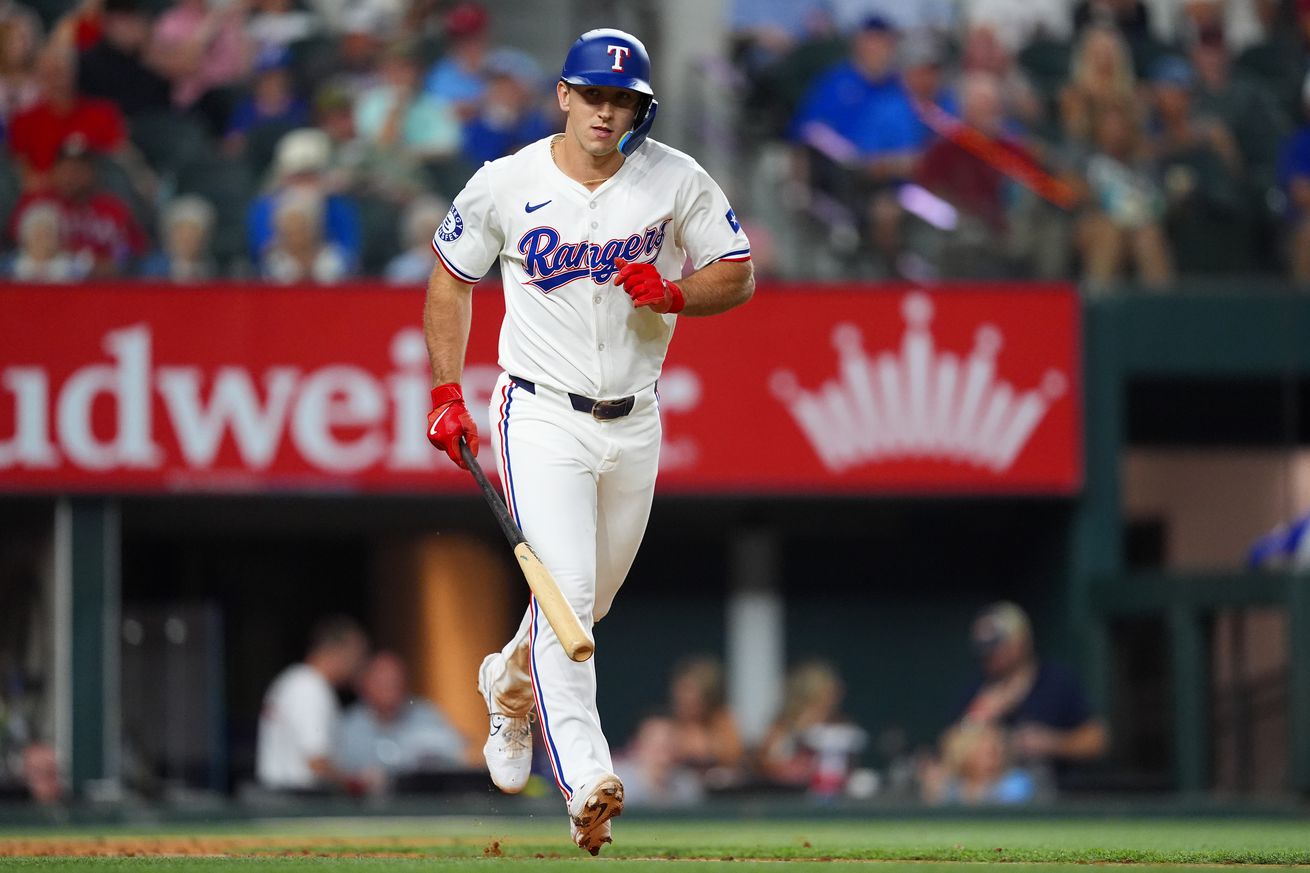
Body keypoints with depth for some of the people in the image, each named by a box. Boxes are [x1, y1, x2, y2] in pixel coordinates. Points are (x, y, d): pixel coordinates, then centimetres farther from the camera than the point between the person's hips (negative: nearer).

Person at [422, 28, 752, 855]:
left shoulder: (676, 180, -4)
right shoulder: (506, 184, -7)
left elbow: (739, 275, 3)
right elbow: (451, 277, 8)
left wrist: (674, 293, -19)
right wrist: (446, 393, 2)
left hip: (634, 423, 3)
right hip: (542, 416, -3)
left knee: (593, 595, 18)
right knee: (565, 592, -18)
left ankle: (511, 681, 50)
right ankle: (587, 782, -27)